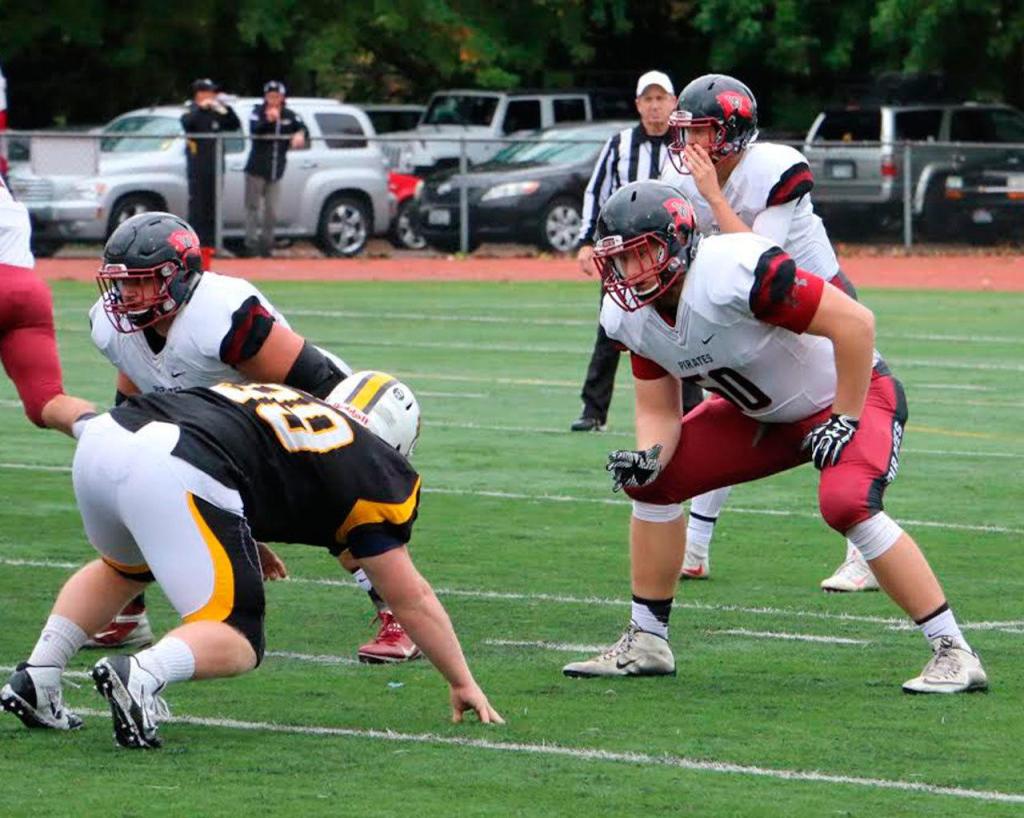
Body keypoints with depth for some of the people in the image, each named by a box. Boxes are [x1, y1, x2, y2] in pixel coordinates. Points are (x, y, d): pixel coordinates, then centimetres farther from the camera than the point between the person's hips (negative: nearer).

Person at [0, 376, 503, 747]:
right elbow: (411, 598, 20)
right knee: (236, 646, 5)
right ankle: (141, 675, -24)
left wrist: (242, 547, 43)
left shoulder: (286, 400, 34)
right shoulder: (370, 470, 17)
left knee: (123, 570, 39)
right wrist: (462, 683, 30)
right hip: (172, 475, -7)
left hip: (101, 436, 8)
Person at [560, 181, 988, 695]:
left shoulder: (734, 273, -35)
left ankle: (954, 654, -26)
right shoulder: (631, 317, -9)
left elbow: (854, 321, -32)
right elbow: (658, 412, 1)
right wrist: (648, 457, -22)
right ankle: (645, 643, 17)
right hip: (763, 414, 9)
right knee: (652, 479, 4)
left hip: (848, 395, -9)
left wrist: (846, 421, -25)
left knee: (845, 502, -33)